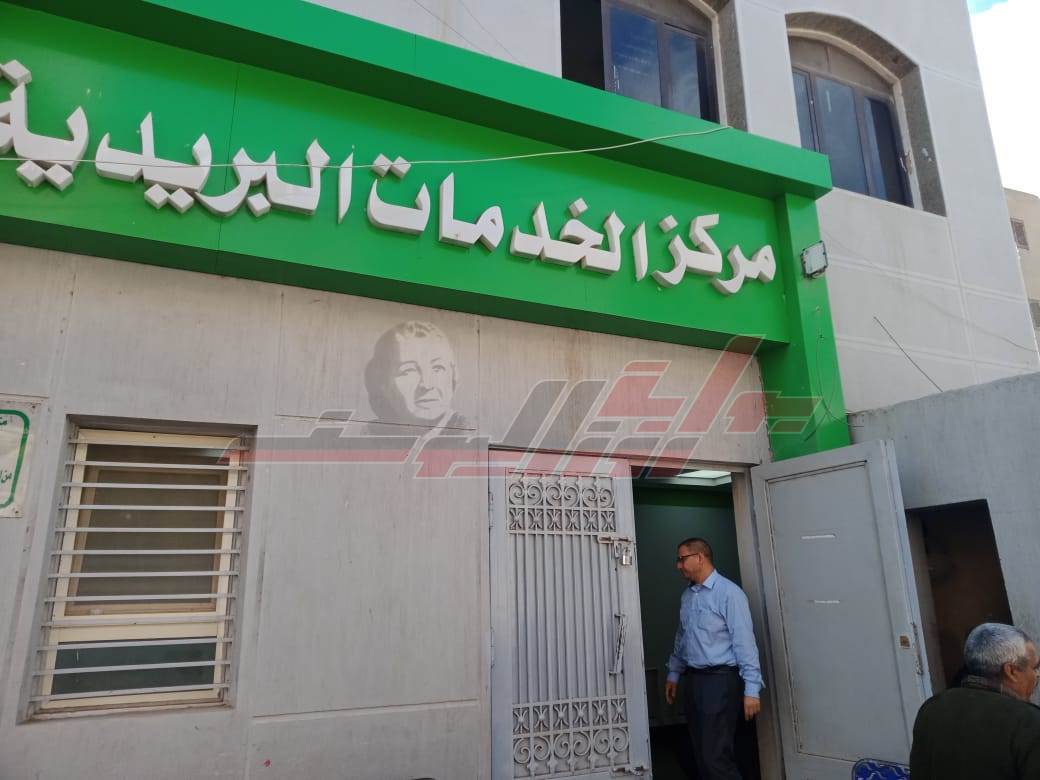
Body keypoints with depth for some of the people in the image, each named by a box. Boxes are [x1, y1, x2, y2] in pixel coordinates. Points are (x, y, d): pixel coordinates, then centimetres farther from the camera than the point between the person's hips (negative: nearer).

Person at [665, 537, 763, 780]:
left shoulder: (728, 593, -12)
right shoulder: (687, 596, 12)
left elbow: (744, 642, -16)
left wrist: (751, 689, -18)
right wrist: (673, 674, 21)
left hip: (720, 680, -7)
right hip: (692, 679, 8)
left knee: (716, 755, -8)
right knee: (701, 753, 12)